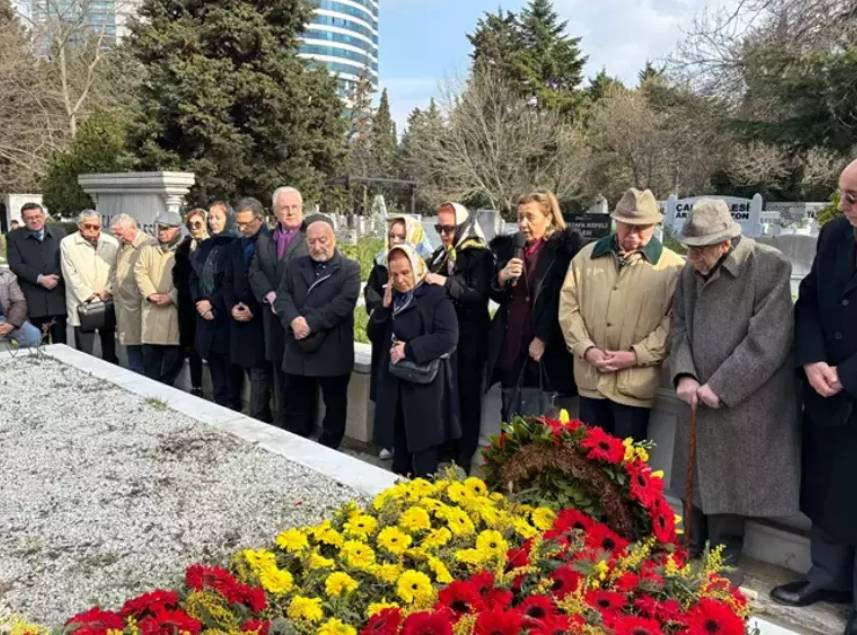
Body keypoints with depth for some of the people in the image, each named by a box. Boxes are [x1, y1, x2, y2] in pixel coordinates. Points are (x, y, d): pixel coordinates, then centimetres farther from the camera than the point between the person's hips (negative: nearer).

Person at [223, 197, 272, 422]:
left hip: (263, 321, -6)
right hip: (240, 321, 7)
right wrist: (232, 307, 0)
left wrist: (254, 310, -12)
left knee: (259, 376, -6)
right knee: (254, 375, 10)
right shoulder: (234, 247, 15)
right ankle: (264, 420, 19)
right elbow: (227, 282, 17)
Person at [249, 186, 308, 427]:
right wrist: (271, 296, -9)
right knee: (279, 373, 11)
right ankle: (281, 424, 21)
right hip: (275, 319, 5)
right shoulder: (264, 241, 16)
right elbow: (255, 273, 8)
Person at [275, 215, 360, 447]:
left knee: (335, 407, 9)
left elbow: (343, 304, -15)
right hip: (298, 351, 4)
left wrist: (310, 323, -20)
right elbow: (282, 296, 2)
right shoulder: (295, 266, 12)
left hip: (332, 353, -4)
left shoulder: (349, 269, -3)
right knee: (296, 407, 13)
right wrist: (294, 320, -18)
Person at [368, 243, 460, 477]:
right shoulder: (392, 297, 11)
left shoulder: (436, 296, -10)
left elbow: (448, 338, -20)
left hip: (426, 386, -6)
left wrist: (409, 349, -20)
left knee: (423, 448, 0)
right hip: (396, 384, 7)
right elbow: (375, 335, 10)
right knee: (400, 446, 17)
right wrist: (384, 307, -5)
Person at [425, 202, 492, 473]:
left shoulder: (479, 256, -6)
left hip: (468, 339, -6)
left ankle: (462, 460, 11)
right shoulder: (440, 255, 14)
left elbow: (478, 294, -18)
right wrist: (424, 280, -2)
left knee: (466, 397, 2)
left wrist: (445, 282, -21)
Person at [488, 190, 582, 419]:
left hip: (548, 349, -5)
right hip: (511, 346, 5)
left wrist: (542, 338, -10)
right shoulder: (508, 247, 13)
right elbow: (496, 295, 14)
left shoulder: (564, 249, -4)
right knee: (510, 418, 6)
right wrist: (502, 276, -7)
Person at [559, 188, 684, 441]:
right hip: (590, 378, 4)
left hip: (635, 384, -3)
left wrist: (636, 355, -15)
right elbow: (568, 306, 6)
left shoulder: (672, 266, -3)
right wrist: (586, 349, -7)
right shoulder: (587, 256, 8)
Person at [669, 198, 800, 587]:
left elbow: (768, 339, -17)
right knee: (695, 481, 16)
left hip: (744, 405, -5)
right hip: (699, 401, 5)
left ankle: (724, 563, 27)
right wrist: (684, 375, -9)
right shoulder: (690, 273, 3)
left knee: (730, 485, 7)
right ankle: (691, 551, 34)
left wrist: (720, 387, -18)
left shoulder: (770, 267, -14)